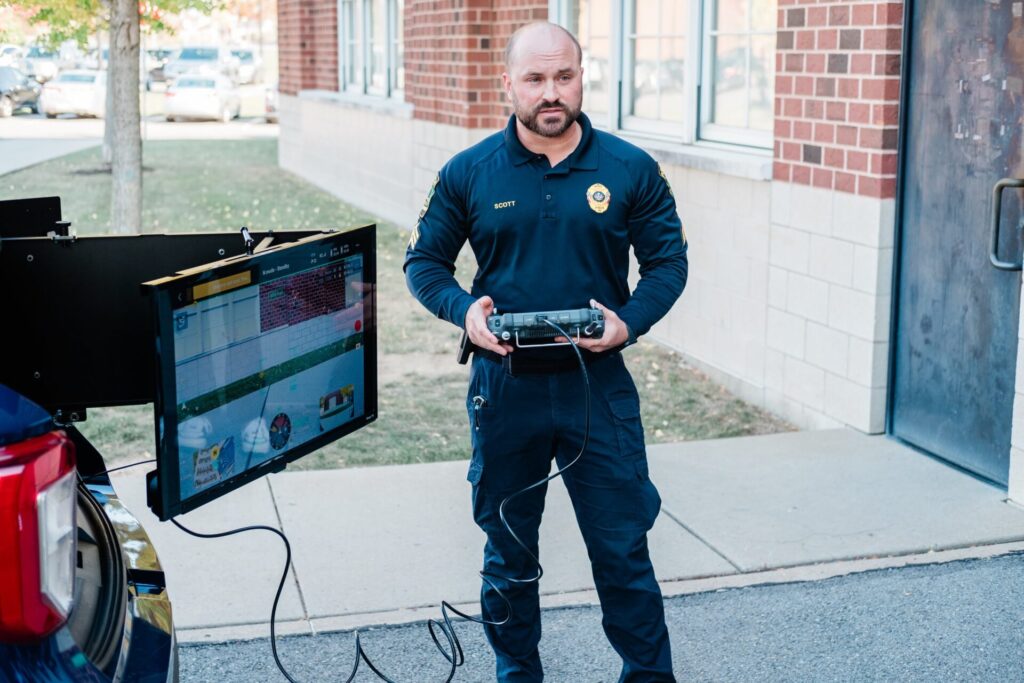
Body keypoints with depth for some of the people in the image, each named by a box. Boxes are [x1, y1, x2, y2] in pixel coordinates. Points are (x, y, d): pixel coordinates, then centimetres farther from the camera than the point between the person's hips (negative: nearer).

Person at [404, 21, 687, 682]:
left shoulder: (630, 169, -2)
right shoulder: (469, 173, -1)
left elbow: (669, 260, 3)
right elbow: (425, 260, 6)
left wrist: (629, 322, -15)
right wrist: (462, 309, -14)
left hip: (599, 384, -1)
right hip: (505, 385, 1)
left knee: (623, 547, 5)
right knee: (509, 547, 15)